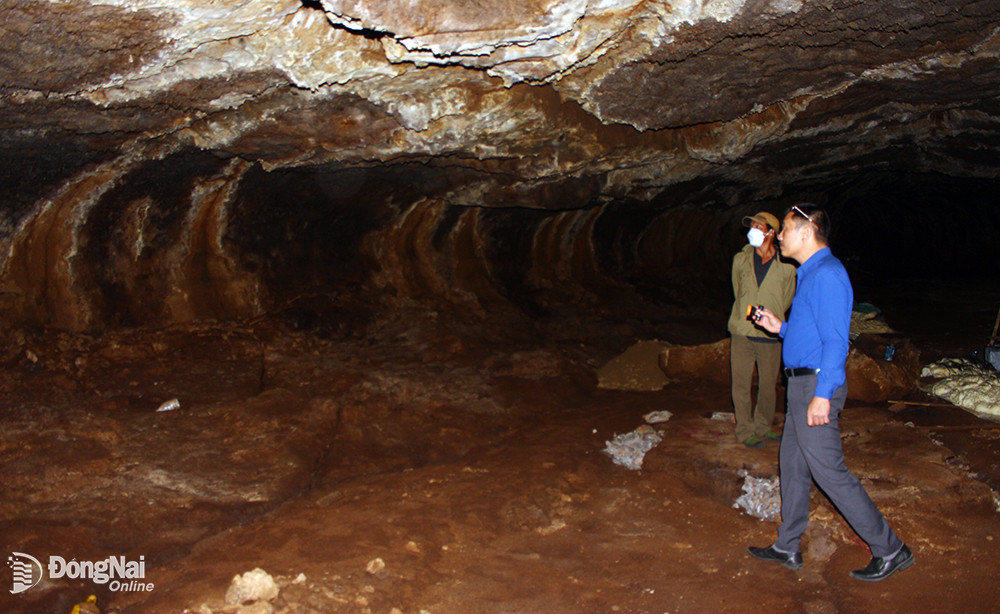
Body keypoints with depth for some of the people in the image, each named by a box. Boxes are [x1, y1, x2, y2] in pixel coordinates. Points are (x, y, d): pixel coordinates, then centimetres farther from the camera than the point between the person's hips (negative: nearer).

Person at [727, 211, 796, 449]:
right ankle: (745, 430, 16)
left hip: (770, 335, -1)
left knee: (768, 385, 9)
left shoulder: (786, 265, -2)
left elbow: (786, 298, 11)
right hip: (742, 333, 1)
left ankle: (762, 427, 29)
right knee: (741, 384, 2)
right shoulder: (741, 260, 4)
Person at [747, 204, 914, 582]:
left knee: (829, 471, -4)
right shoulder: (811, 273, 16)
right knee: (792, 464, 15)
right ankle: (787, 548, 25)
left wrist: (822, 395, -25)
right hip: (803, 383, 11)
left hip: (816, 385, -11)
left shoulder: (827, 274, -17)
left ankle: (889, 551, 9)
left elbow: (836, 340, -22)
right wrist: (780, 328, 13)